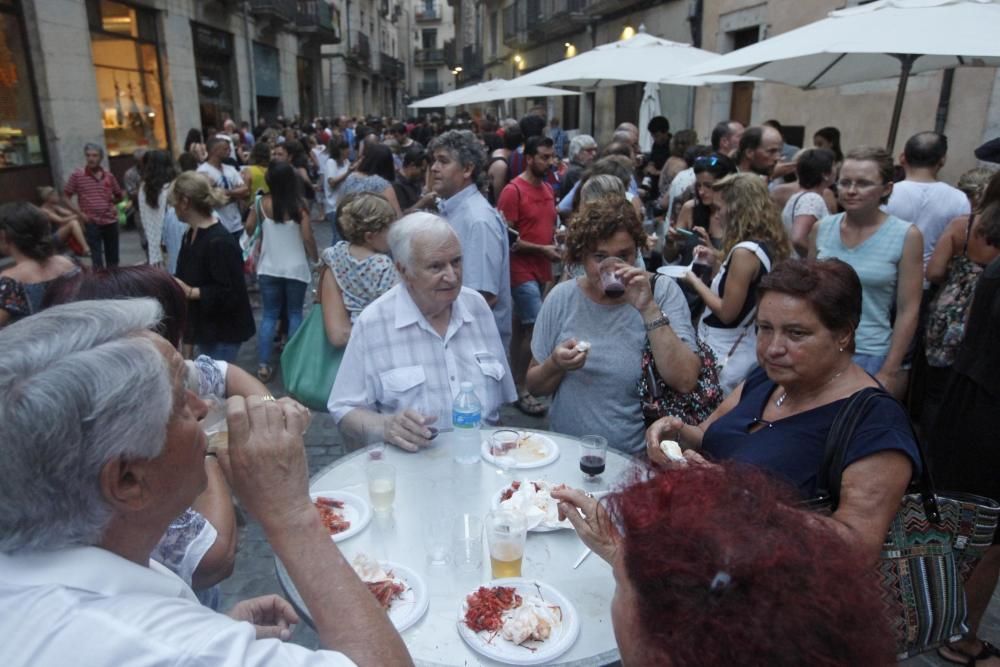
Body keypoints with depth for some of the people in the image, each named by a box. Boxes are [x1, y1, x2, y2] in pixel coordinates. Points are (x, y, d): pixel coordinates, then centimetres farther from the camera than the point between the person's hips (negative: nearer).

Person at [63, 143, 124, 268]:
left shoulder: (109, 176, 7)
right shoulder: (77, 175, -2)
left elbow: (120, 195, 22)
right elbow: (66, 196, 2)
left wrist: (113, 203, 7)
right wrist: (79, 213, -7)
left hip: (111, 221, 3)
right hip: (92, 222, -3)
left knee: (113, 257, 13)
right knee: (97, 259, -3)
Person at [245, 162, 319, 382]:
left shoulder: (261, 203, -6)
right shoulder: (299, 205, -12)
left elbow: (249, 229, 7)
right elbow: (308, 238, -11)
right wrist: (315, 259, 4)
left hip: (269, 268, 2)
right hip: (296, 268, -1)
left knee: (269, 316, 9)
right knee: (295, 314, 13)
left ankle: (263, 365, 5)